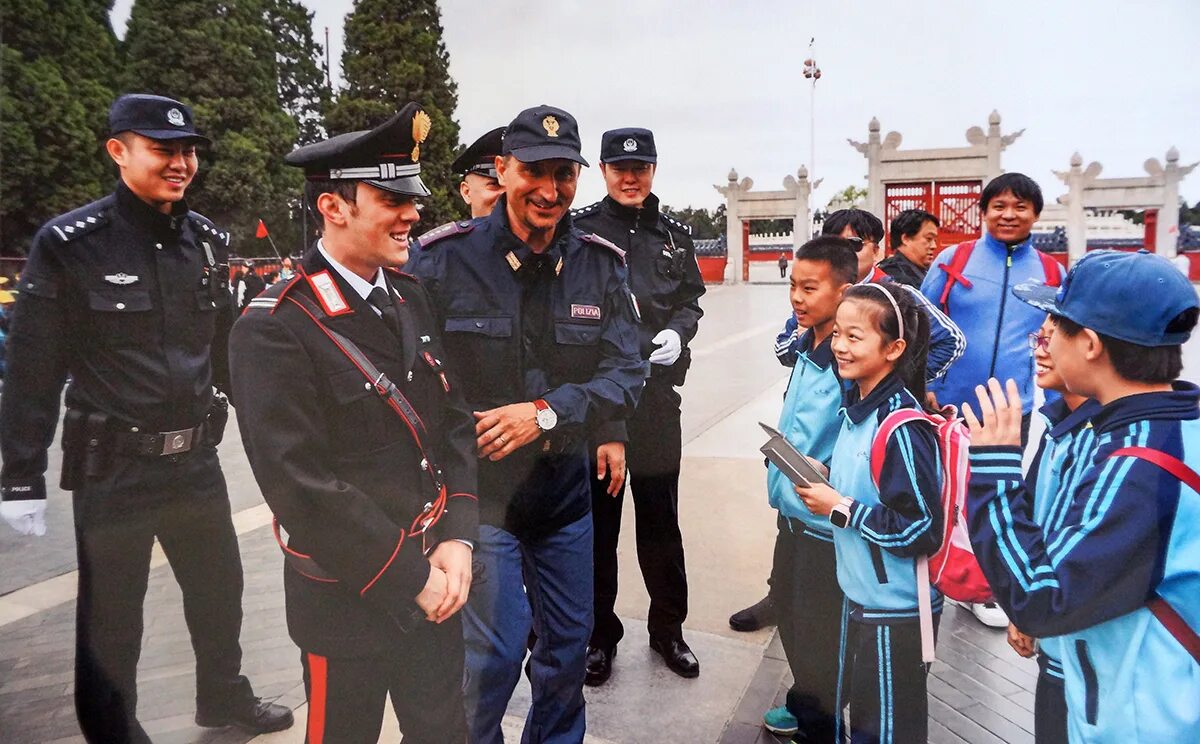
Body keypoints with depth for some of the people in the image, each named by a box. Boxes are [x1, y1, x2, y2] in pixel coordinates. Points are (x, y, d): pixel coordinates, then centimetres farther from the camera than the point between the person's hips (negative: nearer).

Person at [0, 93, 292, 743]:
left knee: (220, 588, 21)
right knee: (109, 620, 9)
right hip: (112, 469, -5)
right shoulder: (69, 243, -12)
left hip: (196, 460, 5)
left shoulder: (208, 241, 4)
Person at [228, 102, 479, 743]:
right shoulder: (273, 329, -18)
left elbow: (455, 421, 4)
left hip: (437, 583, 6)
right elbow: (302, 486, -22)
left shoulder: (410, 299, 3)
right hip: (348, 600, -6)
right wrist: (411, 581, -17)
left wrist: (456, 539, -8)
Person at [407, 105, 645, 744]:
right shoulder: (443, 257, -10)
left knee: (569, 643, 16)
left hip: (564, 487, 4)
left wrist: (546, 414, -22)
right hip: (474, 488, -3)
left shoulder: (600, 264, -2)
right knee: (494, 653, -2)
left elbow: (625, 374, -7)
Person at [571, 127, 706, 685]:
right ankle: (599, 634, 26)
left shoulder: (674, 235, 10)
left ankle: (667, 628, 32)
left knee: (661, 518, 15)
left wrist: (677, 331, -5)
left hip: (659, 395, 4)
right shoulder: (580, 231, -4)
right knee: (597, 518, 9)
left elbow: (692, 297, 17)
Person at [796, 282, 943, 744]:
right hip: (859, 596, 8)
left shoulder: (901, 426, -25)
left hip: (896, 613, -8)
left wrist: (840, 509, -21)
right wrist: (826, 480, -1)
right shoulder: (856, 404, 2)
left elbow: (923, 530, -26)